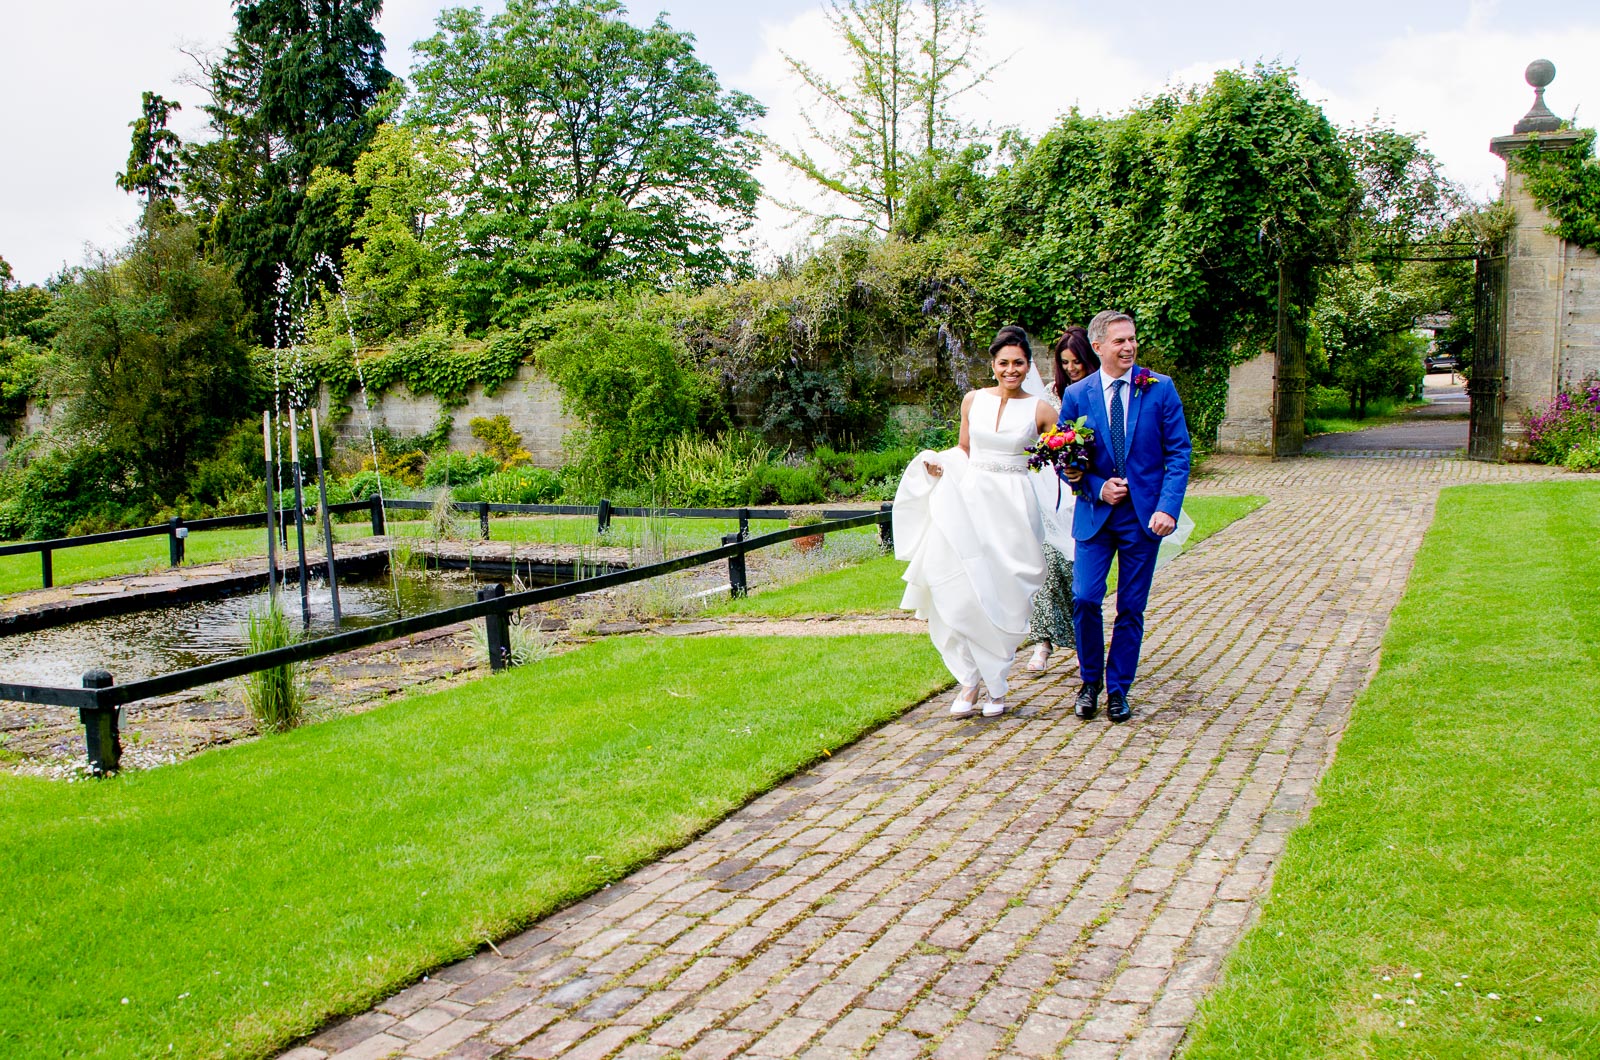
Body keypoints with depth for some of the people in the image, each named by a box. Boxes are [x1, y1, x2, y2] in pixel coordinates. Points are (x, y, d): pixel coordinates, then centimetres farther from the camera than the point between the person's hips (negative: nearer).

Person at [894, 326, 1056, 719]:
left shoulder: (1040, 410, 1)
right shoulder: (973, 400, 8)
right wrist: (940, 465, 0)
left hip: (1013, 507, -2)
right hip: (970, 499, 2)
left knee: (1003, 594, 0)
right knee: (962, 588, -9)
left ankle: (995, 685, 13)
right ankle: (970, 680, -2)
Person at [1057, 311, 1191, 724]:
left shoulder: (1160, 388, 0)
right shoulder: (1076, 395, 1)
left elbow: (1179, 453, -1)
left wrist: (1167, 507, -12)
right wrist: (1098, 488, -9)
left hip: (1144, 514, 0)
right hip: (1095, 514, 0)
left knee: (1131, 608, 5)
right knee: (1085, 599, -9)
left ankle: (1118, 690, 19)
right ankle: (1090, 682, 13)